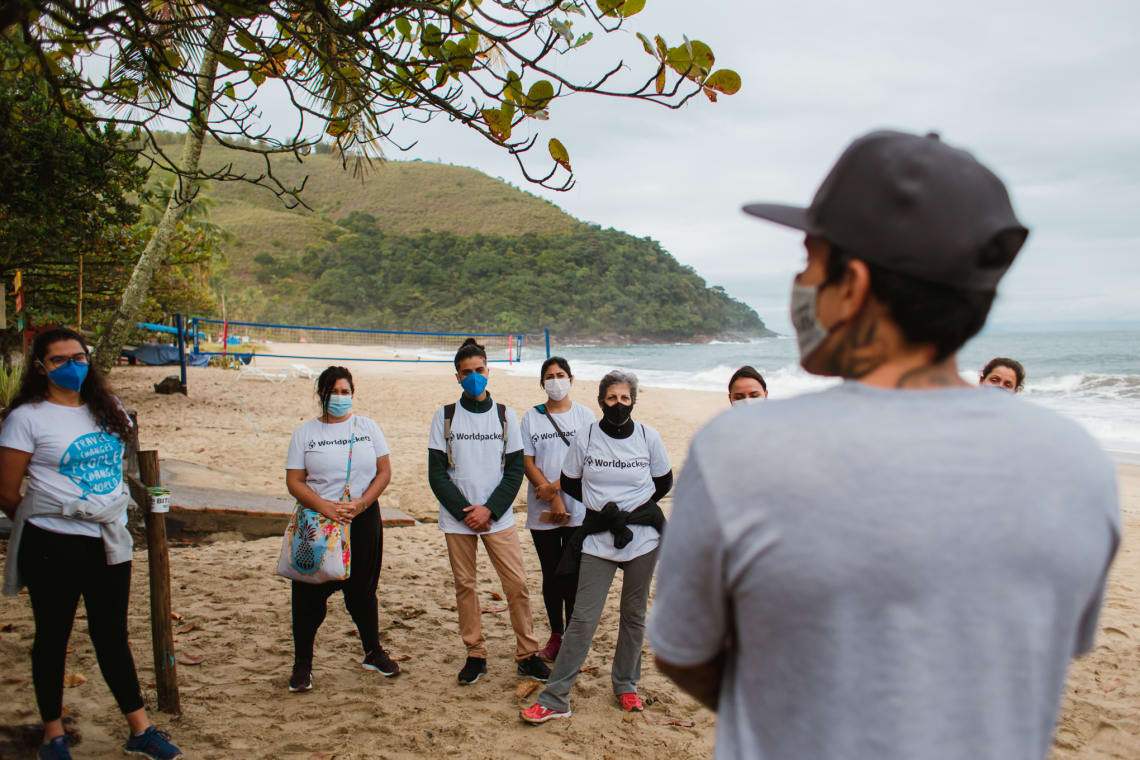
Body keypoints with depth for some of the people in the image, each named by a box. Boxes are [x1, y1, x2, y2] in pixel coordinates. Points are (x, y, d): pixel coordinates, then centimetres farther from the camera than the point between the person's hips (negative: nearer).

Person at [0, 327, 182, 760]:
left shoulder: (107, 408, 9)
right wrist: (43, 520, 7)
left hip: (109, 538, 5)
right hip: (53, 545, -5)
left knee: (112, 633, 11)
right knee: (53, 636, 8)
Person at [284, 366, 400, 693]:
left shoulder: (367, 427, 7)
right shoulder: (304, 433, 2)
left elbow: (384, 471, 4)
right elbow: (294, 481, -3)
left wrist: (362, 502, -11)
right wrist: (326, 507, -17)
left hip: (363, 520, 1)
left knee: (362, 591, 11)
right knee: (310, 594, 1)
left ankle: (373, 652, 28)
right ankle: (302, 664, 15)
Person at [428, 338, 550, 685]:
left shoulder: (505, 415, 4)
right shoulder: (445, 417, 3)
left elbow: (515, 470, 3)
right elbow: (436, 474, 1)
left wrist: (489, 510, -9)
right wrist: (464, 512, -9)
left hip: (498, 517, 0)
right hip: (457, 519, 0)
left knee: (517, 584, -3)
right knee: (464, 585, 6)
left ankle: (527, 655, 10)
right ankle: (475, 654, 19)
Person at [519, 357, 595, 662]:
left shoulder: (584, 415, 3)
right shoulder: (531, 417, 6)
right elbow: (528, 463, 0)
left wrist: (554, 487, -12)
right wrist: (554, 500, -10)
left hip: (577, 509, -1)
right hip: (542, 511, 1)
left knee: (572, 574, 0)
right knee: (551, 574, 8)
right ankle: (555, 635, 21)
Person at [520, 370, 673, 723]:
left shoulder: (648, 436, -1)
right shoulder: (586, 437, -2)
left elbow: (664, 483, 9)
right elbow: (569, 484, 7)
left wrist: (627, 511, -1)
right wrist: (604, 509, -5)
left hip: (642, 536, 1)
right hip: (598, 539, -1)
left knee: (634, 615, 11)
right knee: (583, 618, -5)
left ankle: (626, 685, 29)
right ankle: (555, 698, 1)